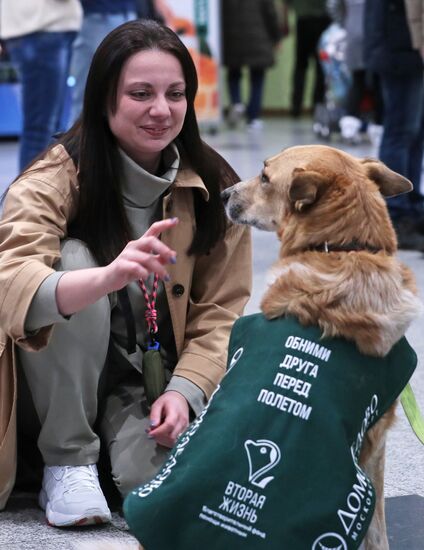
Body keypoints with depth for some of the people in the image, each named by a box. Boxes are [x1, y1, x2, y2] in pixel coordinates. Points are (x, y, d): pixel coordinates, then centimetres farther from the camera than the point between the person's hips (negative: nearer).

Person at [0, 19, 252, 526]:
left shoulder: (214, 189, -5)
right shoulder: (57, 178, -16)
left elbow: (222, 310, -4)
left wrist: (183, 390, -22)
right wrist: (107, 277, -54)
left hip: (157, 376, 1)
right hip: (61, 378, 0)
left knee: (158, 475, -32)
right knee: (72, 257, -30)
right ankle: (67, 461, -15)